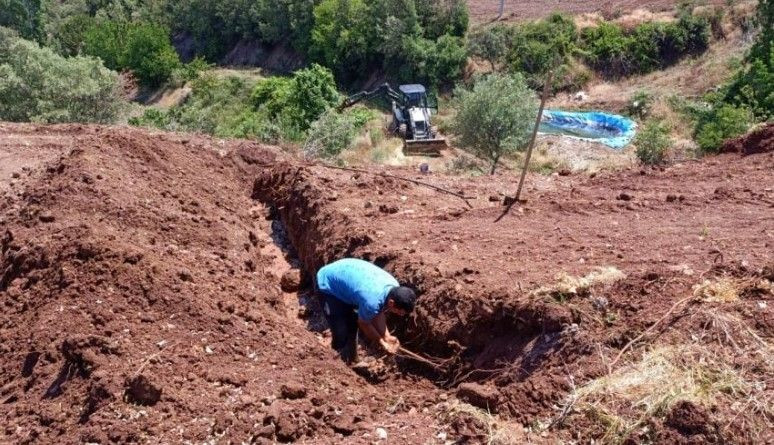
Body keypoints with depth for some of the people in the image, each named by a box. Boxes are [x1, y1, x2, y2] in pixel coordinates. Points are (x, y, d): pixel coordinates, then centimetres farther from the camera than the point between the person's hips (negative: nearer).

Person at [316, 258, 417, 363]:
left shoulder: (394, 287, -16)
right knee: (341, 333, -11)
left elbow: (379, 313, -1)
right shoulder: (372, 300, -39)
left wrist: (386, 336, -9)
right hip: (328, 284, -8)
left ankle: (350, 363, 34)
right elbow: (364, 323, -18)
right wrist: (382, 343, -7)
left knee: (352, 327, 16)